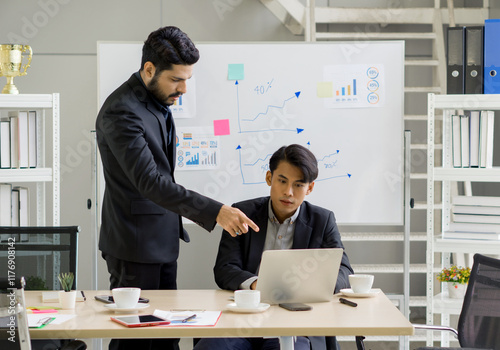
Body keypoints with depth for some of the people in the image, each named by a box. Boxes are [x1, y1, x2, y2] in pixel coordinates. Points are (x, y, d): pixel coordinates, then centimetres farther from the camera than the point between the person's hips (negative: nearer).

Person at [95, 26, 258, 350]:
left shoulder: (158, 100, 9)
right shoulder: (121, 111, -22)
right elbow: (149, 182, -31)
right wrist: (214, 212, -36)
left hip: (163, 240, 9)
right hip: (136, 245, -9)